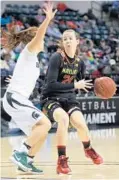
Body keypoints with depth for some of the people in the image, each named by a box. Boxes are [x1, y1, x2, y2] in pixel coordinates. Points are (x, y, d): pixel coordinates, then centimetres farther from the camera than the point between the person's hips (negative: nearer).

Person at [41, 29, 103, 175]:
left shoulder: (79, 63, 2)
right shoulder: (57, 58, -16)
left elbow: (82, 85, 17)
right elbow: (51, 84, -24)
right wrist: (74, 85, -25)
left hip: (68, 98, 5)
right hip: (51, 98, -5)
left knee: (81, 124, -18)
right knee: (63, 118, -35)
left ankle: (88, 149, 20)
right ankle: (62, 160, -26)